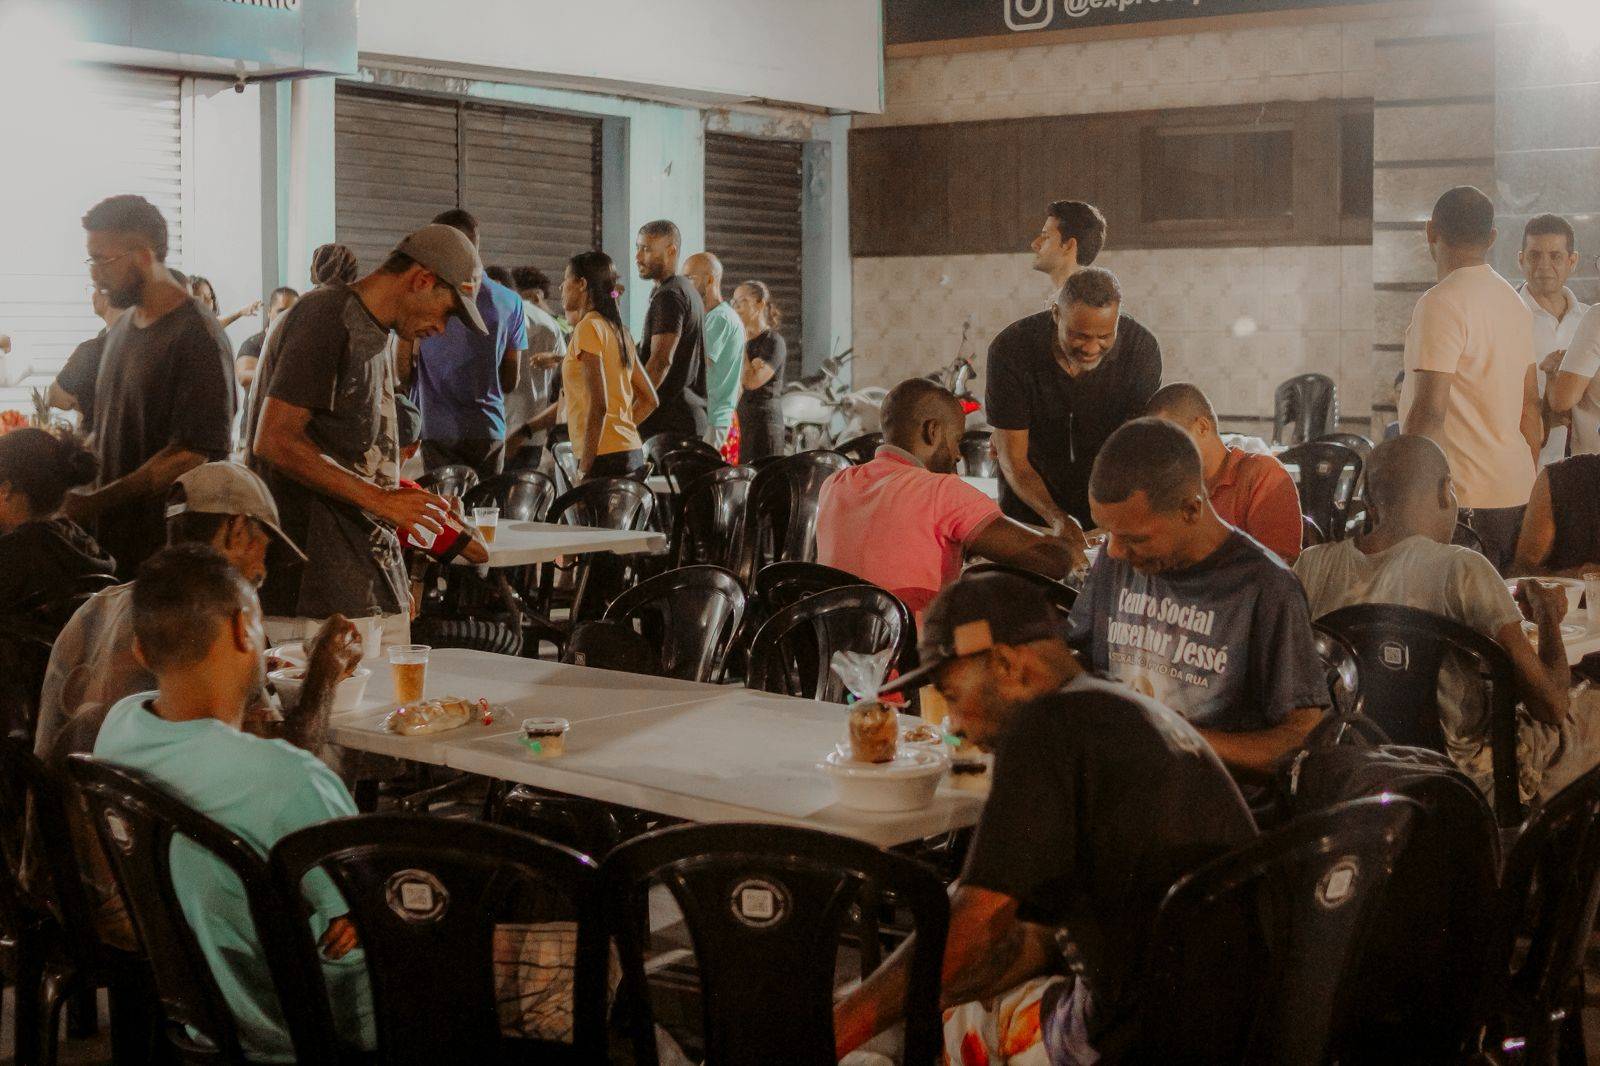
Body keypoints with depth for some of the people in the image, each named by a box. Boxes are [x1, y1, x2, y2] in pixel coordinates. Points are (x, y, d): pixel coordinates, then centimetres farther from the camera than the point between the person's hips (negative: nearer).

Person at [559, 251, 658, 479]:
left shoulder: (588, 327, -9)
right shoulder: (619, 330, 16)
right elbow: (650, 400, 20)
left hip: (605, 455, -8)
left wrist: (584, 467, -15)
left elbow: (598, 405, -16)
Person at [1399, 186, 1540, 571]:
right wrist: (1528, 490, 25)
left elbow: (1429, 410, -19)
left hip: (1462, 497, -9)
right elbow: (1530, 408, 19)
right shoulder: (1514, 301, 15)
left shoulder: (1440, 304, -13)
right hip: (1515, 493, 9)